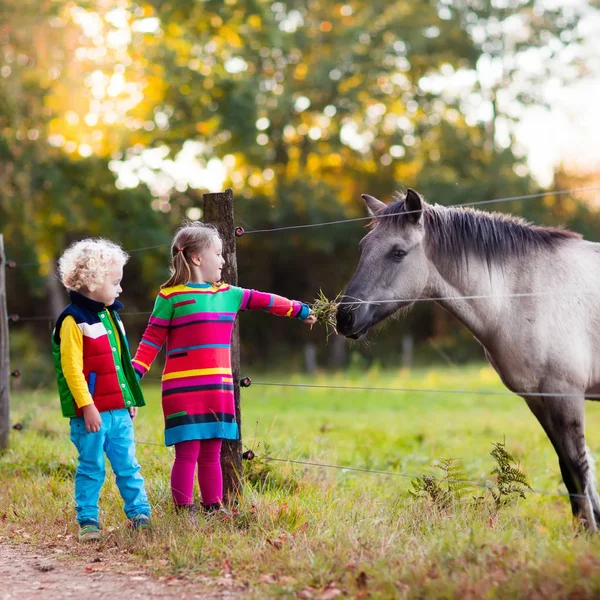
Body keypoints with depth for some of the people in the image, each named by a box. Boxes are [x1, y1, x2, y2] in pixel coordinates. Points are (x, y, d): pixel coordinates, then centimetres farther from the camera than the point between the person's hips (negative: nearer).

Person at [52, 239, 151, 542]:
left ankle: (139, 514, 17)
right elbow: (72, 369, -16)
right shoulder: (73, 320, -12)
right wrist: (86, 405, -19)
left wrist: (131, 399, 19)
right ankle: (87, 521, 11)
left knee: (128, 465, 11)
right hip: (92, 411, -7)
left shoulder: (110, 315, 14)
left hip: (119, 409, 7)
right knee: (91, 468, 2)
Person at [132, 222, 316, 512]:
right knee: (187, 453, -5)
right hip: (183, 389, -6)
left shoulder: (228, 295, 14)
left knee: (211, 455, 11)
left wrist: (300, 310, 34)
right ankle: (184, 511, 2)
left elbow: (263, 300, 24)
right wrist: (133, 376, -12)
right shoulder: (170, 298, -4)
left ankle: (214, 509, 18)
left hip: (218, 388, 6)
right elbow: (151, 341, -4)